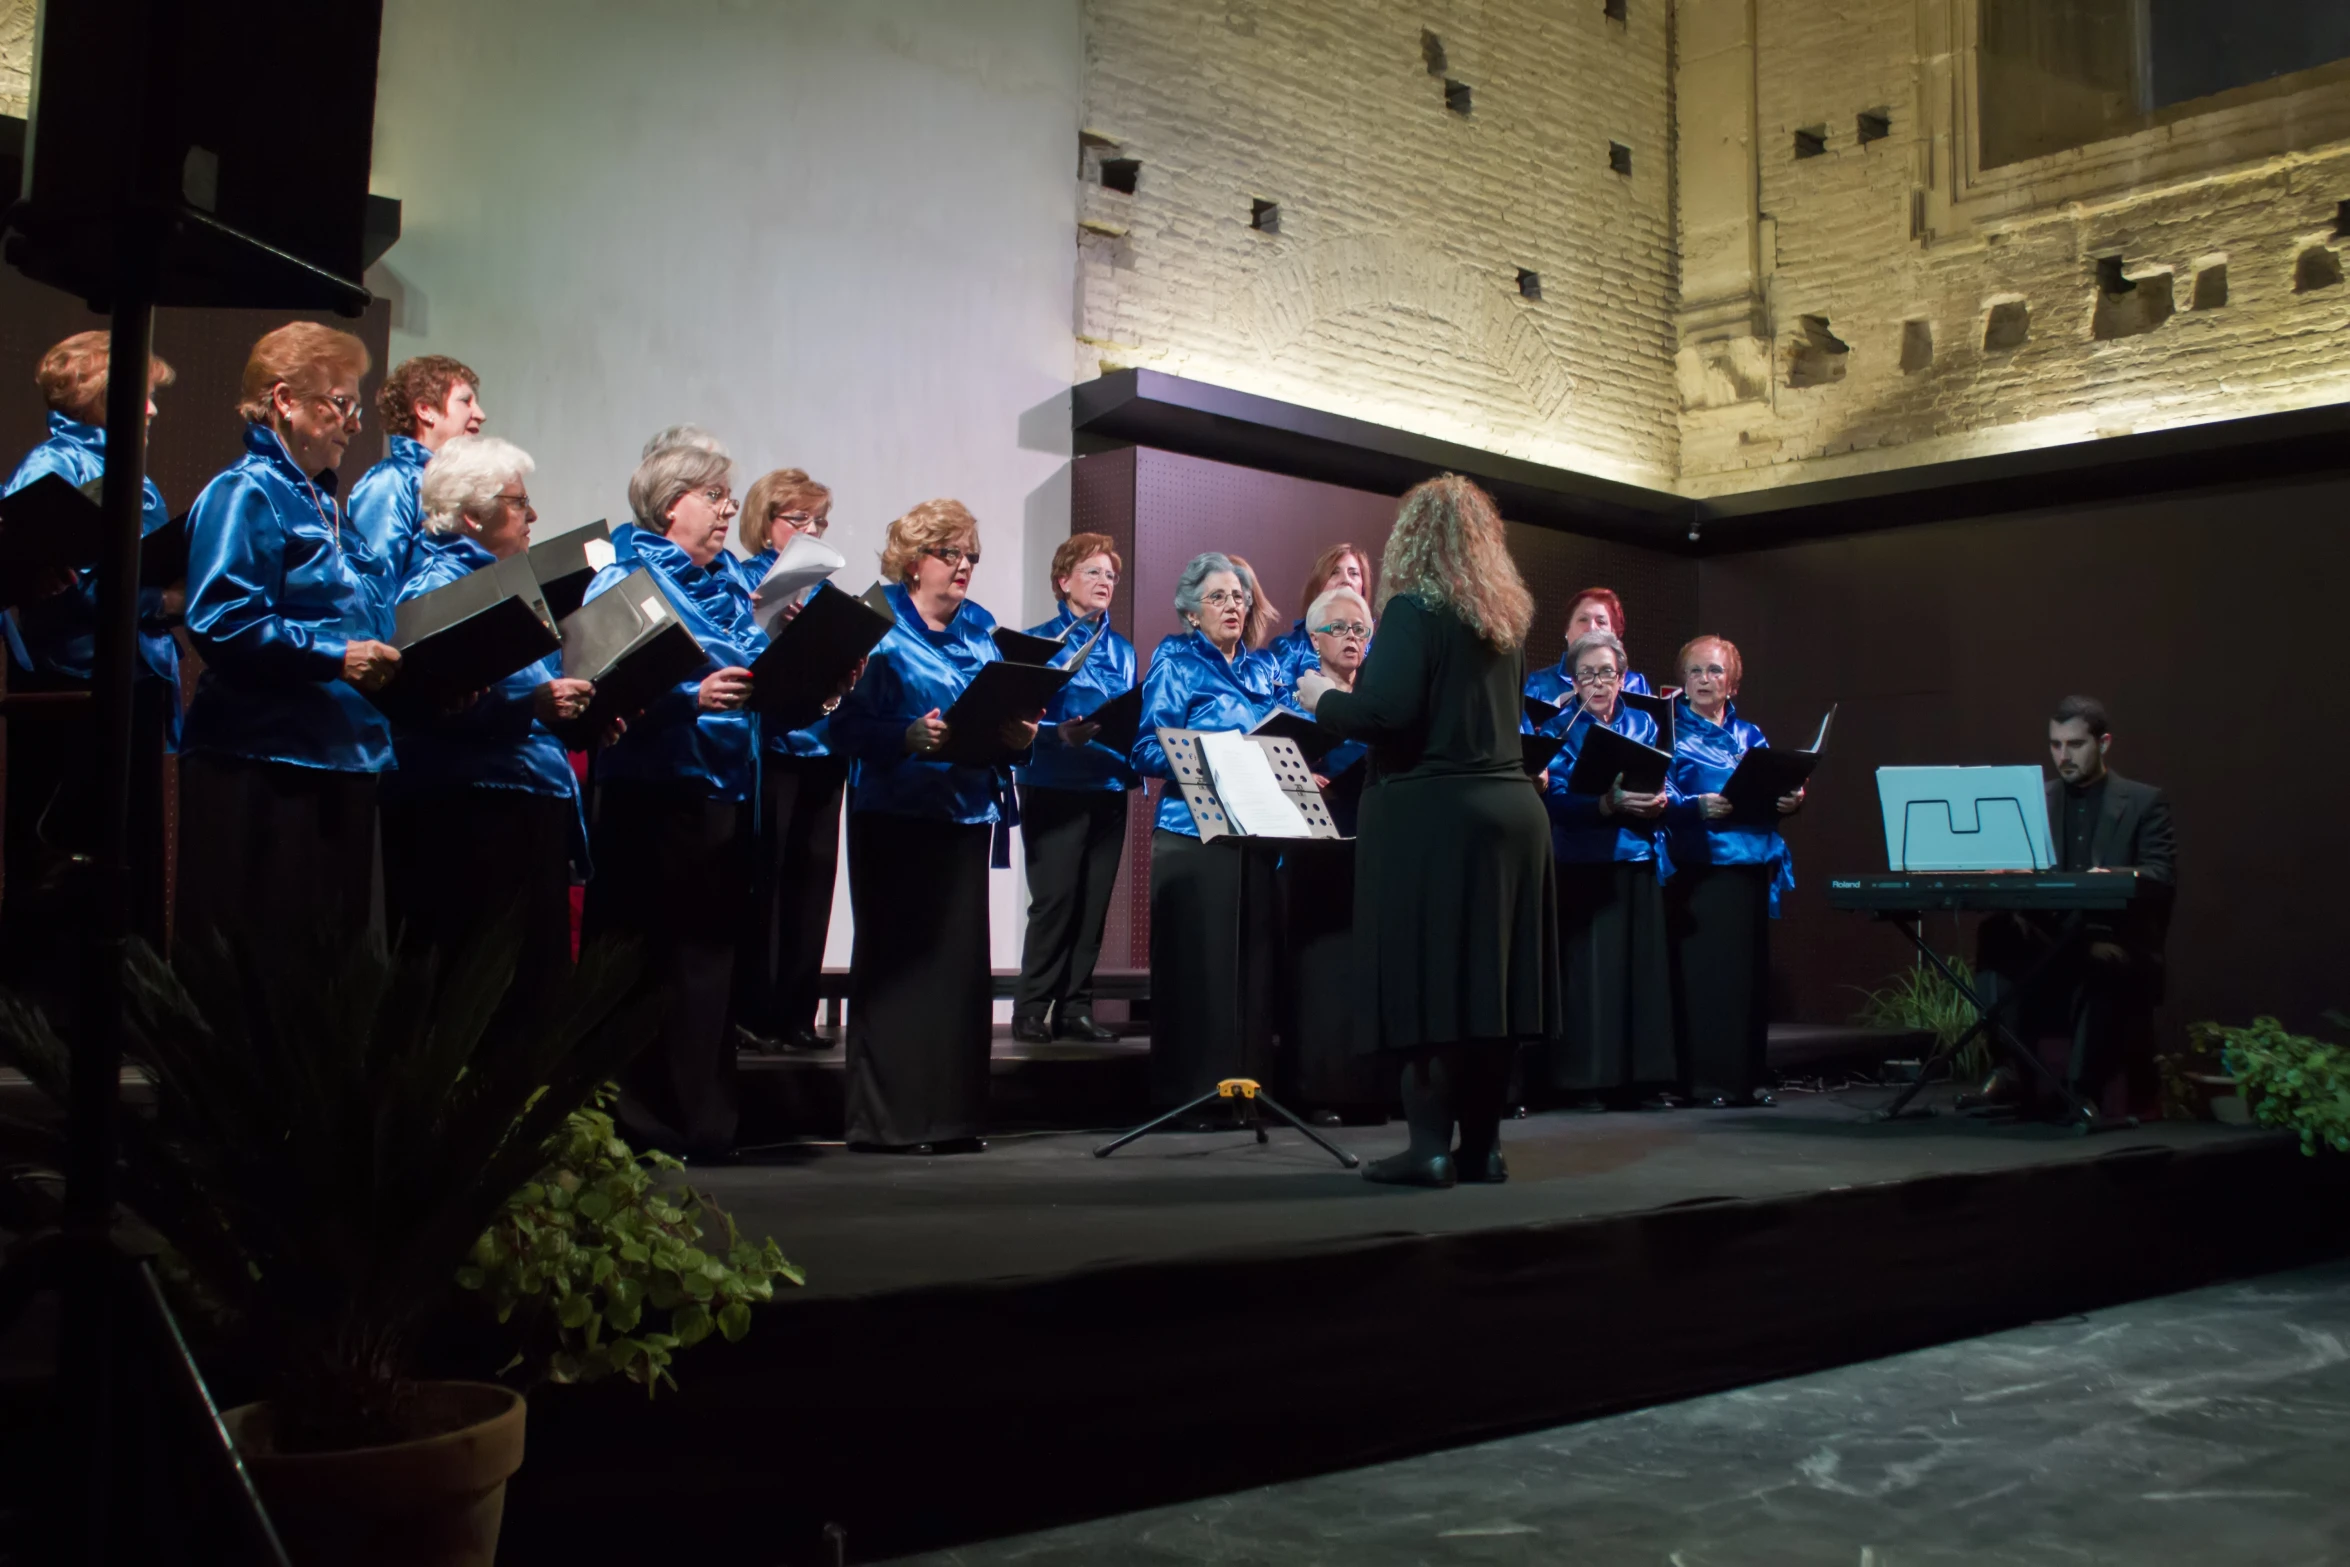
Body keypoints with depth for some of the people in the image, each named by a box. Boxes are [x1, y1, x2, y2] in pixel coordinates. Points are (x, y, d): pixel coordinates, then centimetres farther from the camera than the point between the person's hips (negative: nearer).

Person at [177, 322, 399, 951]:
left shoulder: (324, 503, 20)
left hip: (337, 760, 9)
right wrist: (333, 656, -20)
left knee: (334, 956, 10)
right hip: (261, 764, -9)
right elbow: (220, 621, -19)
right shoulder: (243, 495, -7)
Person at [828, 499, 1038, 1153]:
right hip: (895, 814, -5)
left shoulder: (982, 630, 15)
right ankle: (887, 1117, 3)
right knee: (895, 958, -3)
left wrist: (1019, 735, -7)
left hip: (967, 812, 5)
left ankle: (952, 1114, 13)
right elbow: (846, 724, -11)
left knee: (961, 957, 5)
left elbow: (1006, 713, 15)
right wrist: (910, 737, -26)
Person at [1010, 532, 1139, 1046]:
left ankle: (1075, 1009, 11)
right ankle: (1031, 1010, 2)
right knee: (1054, 899, -9)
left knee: (1094, 902, 4)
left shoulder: (1122, 651, 16)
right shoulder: (1039, 642, 0)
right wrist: (1060, 734, -25)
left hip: (1109, 789, 5)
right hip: (1054, 788, -5)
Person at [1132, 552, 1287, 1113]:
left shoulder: (1262, 667, 19)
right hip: (1194, 829, -5)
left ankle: (1249, 1084, 11)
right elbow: (1149, 749, -8)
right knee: (1197, 958, -6)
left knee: (1254, 957, 4)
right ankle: (1191, 1093, -1)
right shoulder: (1175, 659, 2)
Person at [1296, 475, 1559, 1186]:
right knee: (1486, 978, 9)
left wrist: (1324, 698, -1)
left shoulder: (1414, 609, -9)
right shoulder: (1505, 614, 13)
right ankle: (1482, 1143, 14)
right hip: (1510, 806, 7)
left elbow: (1386, 712, -19)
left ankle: (1431, 1146, -3)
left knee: (1429, 977, -4)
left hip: (1434, 815, -7)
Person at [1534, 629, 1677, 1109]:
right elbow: (1558, 798, -11)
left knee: (1643, 963, 3)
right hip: (1584, 864, -3)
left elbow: (1667, 789, 4)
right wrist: (1610, 803, -26)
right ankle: (1592, 1079, 0)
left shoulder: (1642, 725, 12)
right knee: (1591, 966, -5)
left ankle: (1647, 1076, 9)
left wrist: (1658, 800, -19)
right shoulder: (1560, 730, 3)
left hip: (1638, 858, 3)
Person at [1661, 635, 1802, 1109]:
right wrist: (1698, 807, -27)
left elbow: (1775, 792, 13)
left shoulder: (1750, 736, 17)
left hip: (1752, 865, 5)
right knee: (1701, 969, -7)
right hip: (1697, 868, -5)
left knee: (1750, 968, 6)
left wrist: (1791, 801, -8)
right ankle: (1704, 1079, -2)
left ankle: (1750, 1076, 14)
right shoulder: (1671, 732, 2)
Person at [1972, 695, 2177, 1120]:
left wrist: (2114, 878, -28)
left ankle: (2083, 1085, -30)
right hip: (2049, 940, 3)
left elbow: (2163, 881, -7)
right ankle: (2012, 1072, -27)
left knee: (2096, 961, -38)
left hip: (2118, 945, -3)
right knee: (1997, 933, -29)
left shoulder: (2145, 802, 6)